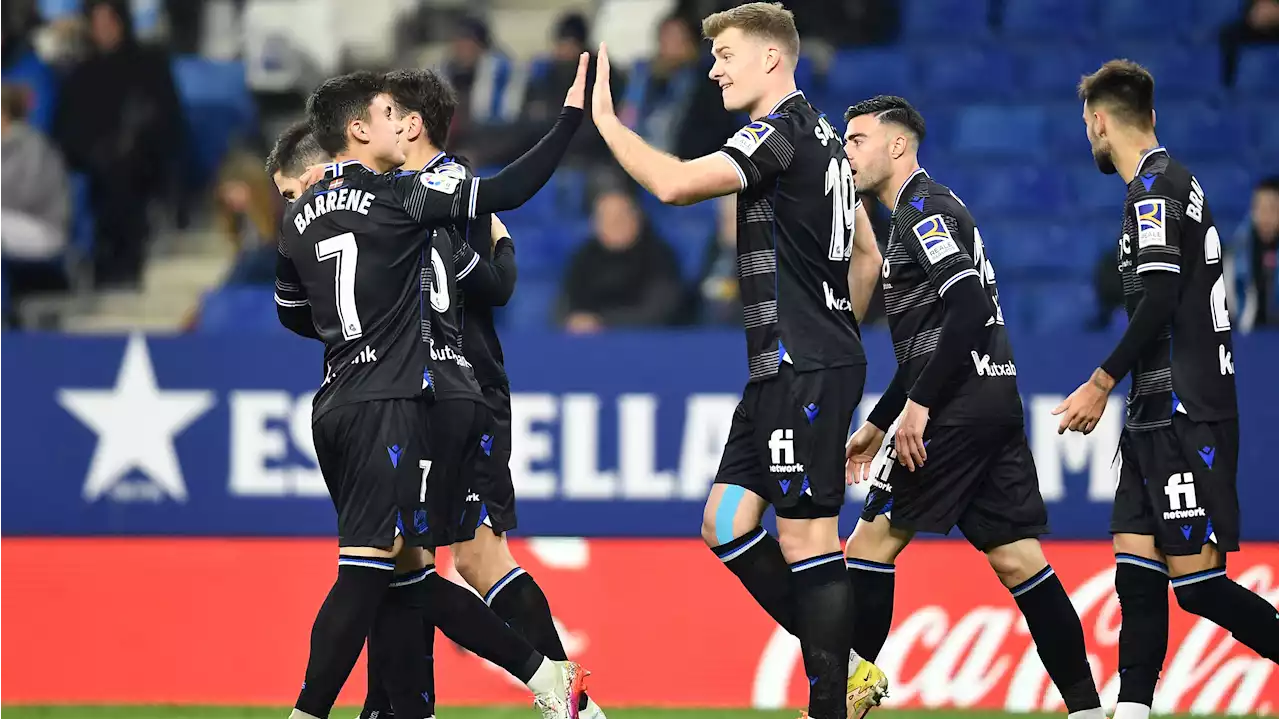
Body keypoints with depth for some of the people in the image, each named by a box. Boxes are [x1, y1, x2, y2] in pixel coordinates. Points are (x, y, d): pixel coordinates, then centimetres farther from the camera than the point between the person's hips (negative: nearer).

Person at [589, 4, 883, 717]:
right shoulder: (819, 135, 18)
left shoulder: (782, 131, -13)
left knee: (805, 534, -7)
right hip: (782, 370, 10)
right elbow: (867, 253, 26)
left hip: (806, 369, -10)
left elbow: (675, 183, -26)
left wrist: (604, 117, -14)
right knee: (727, 522, 9)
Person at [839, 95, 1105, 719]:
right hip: (996, 403, 10)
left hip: (958, 409, -10)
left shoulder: (922, 209, -7)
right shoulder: (923, 213, 24)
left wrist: (920, 403, -21)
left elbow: (967, 310, -20)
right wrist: (876, 423, 30)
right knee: (1015, 557, 5)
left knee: (874, 541, -4)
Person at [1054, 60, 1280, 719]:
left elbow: (1160, 302, -20)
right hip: (1161, 414, 10)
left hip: (1184, 414, -10)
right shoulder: (1177, 182, 19)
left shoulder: (1154, 188, -11)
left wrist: (1102, 383, -15)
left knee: (1197, 582, -13)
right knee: (1137, 568, 5)